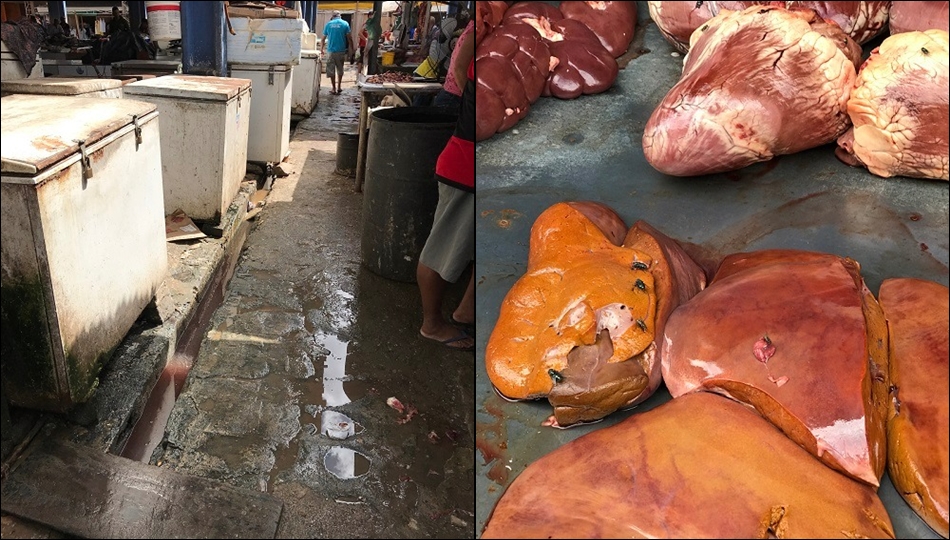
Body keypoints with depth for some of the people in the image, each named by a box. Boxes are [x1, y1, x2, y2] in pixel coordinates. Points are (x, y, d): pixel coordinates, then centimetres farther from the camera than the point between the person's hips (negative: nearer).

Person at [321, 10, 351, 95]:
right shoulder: (345, 24, 1)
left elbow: (324, 38, 9)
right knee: (340, 69, 17)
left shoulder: (329, 24, 5)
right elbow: (348, 38, -4)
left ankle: (334, 89, 4)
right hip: (341, 50, 0)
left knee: (331, 70, 6)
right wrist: (350, 49, 6)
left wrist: (321, 49, 21)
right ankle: (339, 87, 21)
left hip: (331, 50, 0)